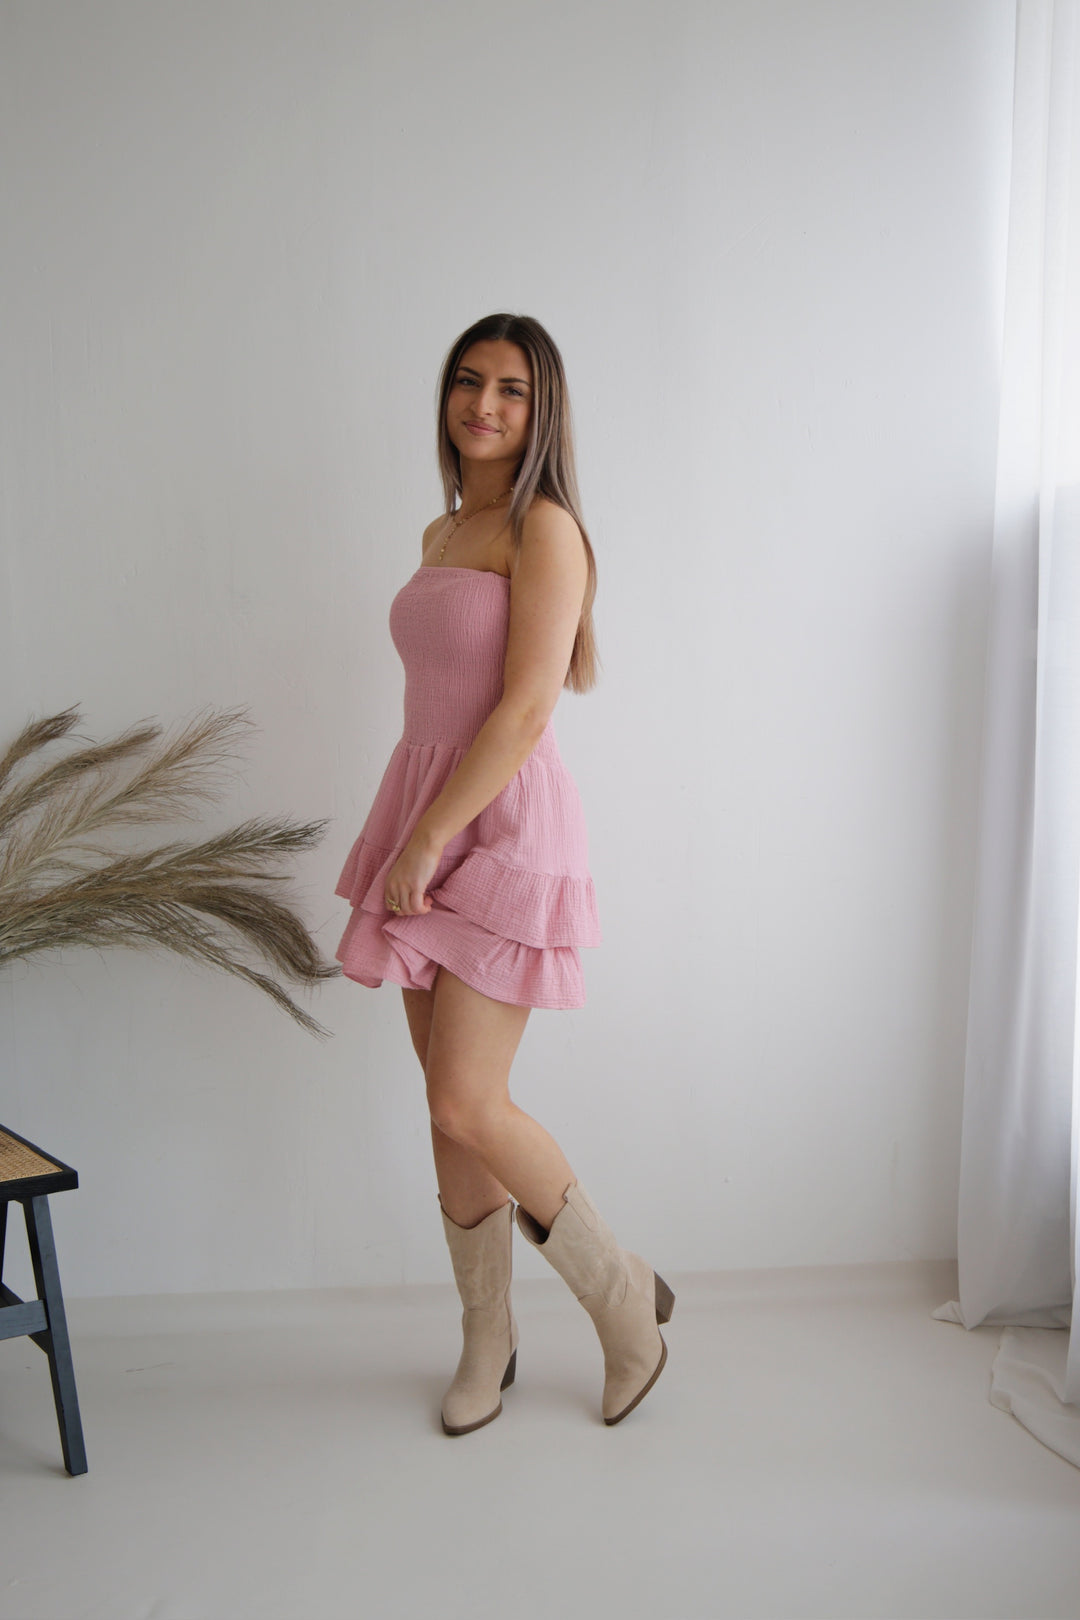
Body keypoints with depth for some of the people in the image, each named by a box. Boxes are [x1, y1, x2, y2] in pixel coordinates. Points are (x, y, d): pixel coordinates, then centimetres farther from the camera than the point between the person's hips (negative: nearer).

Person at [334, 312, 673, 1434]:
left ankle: (624, 1295, 13)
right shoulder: (440, 535, 15)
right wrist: (410, 836, 16)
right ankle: (487, 1340, 25)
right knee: (448, 1100, 10)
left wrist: (429, 836, -18)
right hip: (425, 812, 8)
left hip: (503, 823, -8)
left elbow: (524, 710, -18)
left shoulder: (545, 527, -10)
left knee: (468, 1102, -10)